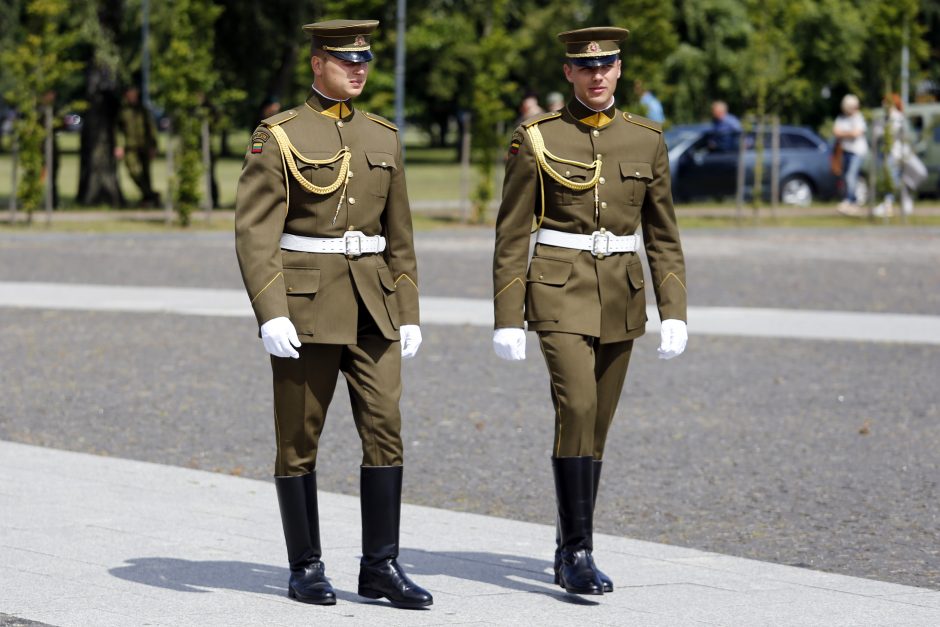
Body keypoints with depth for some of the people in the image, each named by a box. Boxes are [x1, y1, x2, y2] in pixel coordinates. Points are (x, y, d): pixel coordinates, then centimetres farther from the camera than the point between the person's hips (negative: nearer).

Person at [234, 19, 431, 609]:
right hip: (304, 302, -4)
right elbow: (254, 233, -11)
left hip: (372, 305, 4)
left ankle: (381, 566, 4)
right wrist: (271, 315, -20)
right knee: (300, 438, 2)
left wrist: (408, 313, 10)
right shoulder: (279, 137, -5)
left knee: (385, 428, -3)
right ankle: (306, 568, 12)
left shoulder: (382, 136, 10)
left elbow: (399, 235, 14)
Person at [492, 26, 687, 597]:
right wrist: (507, 319, -6)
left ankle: (571, 550, 21)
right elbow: (512, 237, -2)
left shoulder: (646, 140, 6)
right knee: (577, 411, -19)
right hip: (560, 292, -4)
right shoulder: (537, 139, -3)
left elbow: (663, 237, 9)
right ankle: (579, 553, -14)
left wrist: (675, 314, 1)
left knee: (595, 425, 9)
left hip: (621, 299, 4)